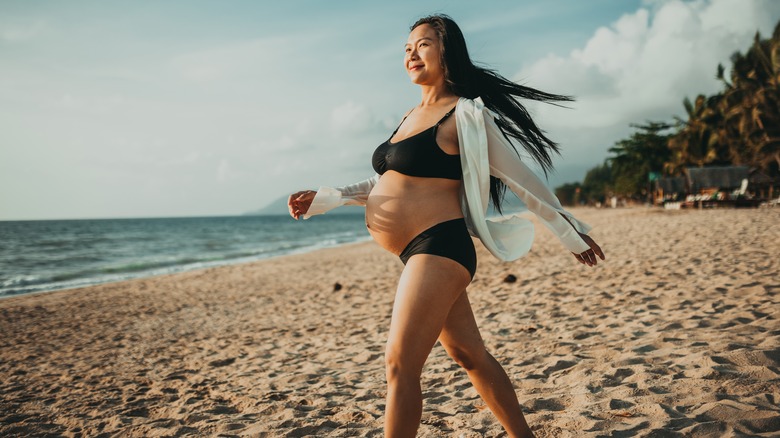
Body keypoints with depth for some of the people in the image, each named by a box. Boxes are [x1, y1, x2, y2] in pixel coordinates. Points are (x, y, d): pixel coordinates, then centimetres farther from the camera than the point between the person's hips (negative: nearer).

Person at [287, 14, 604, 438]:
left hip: (439, 248, -9)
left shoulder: (465, 115, -8)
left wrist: (571, 233, -1)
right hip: (420, 255, 9)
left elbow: (521, 178, -5)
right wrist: (325, 198, 15)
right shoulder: (412, 115, 16)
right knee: (469, 355, 16)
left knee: (399, 365, -9)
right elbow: (386, 183, 22)